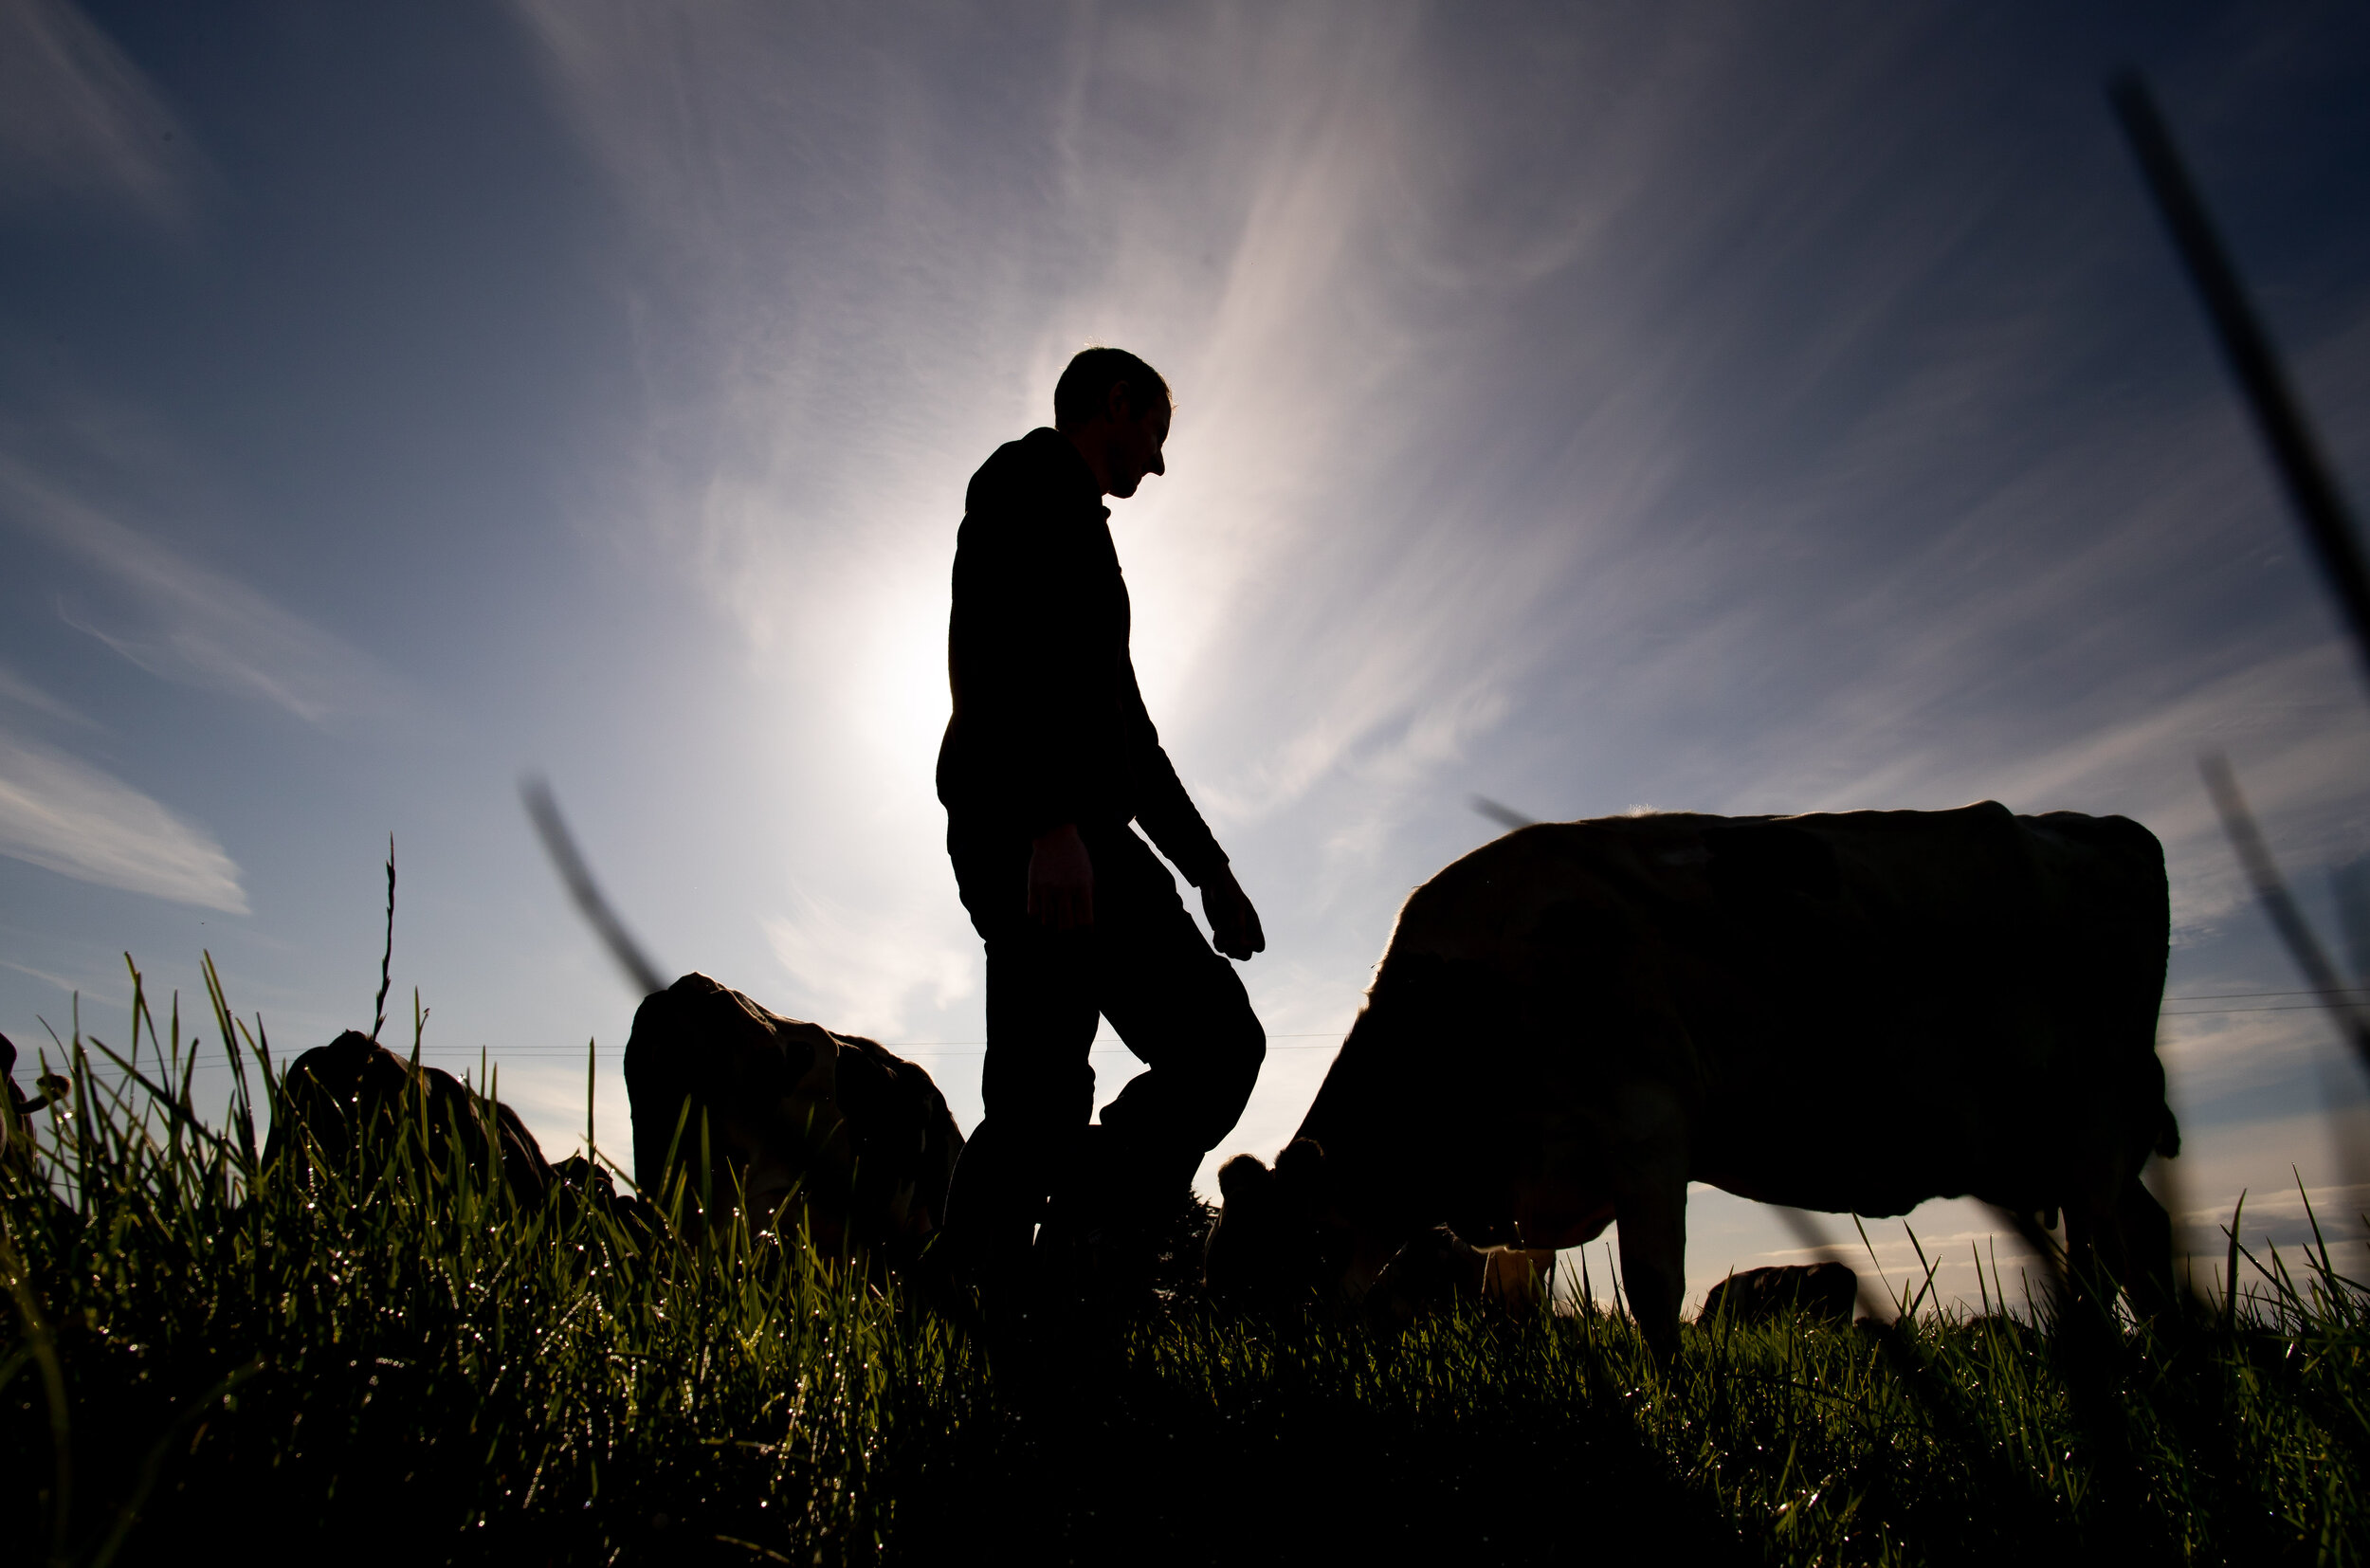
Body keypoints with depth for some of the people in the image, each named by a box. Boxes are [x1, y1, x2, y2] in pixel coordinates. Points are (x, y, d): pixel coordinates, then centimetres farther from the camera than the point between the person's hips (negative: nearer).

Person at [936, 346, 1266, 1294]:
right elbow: (1006, 646, -15)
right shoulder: (1034, 478, 5)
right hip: (1040, 831, -10)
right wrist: (1053, 819, -27)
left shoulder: (1068, 530, 34)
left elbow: (1126, 731, 31)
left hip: (1034, 845, 10)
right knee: (1216, 1041, -14)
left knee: (1036, 1100, 5)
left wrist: (1209, 871, 27)